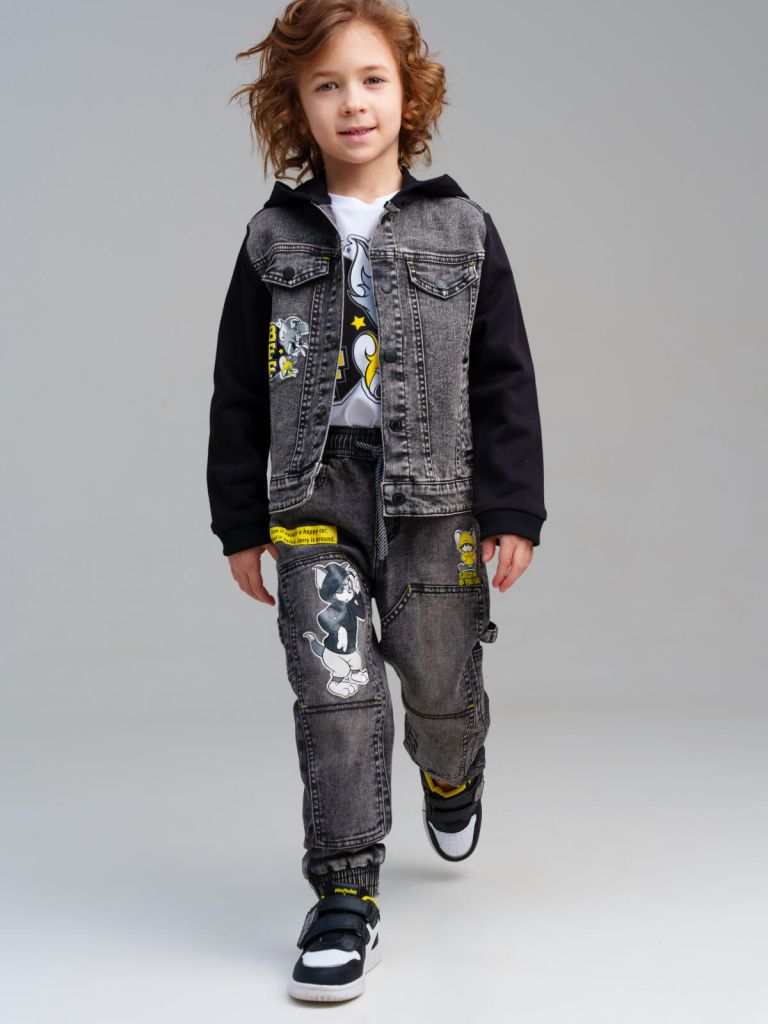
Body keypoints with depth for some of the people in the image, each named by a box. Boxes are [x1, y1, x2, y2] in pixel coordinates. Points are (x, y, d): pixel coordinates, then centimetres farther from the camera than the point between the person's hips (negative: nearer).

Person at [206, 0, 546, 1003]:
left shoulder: (461, 228, 3)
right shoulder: (275, 238, 5)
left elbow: (505, 377, 3)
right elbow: (240, 391, 8)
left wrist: (514, 510, -1)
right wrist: (241, 522, 6)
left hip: (435, 488, 0)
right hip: (315, 488, 0)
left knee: (440, 680, 8)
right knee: (334, 689, -6)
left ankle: (451, 775, 44)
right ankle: (346, 897, 5)